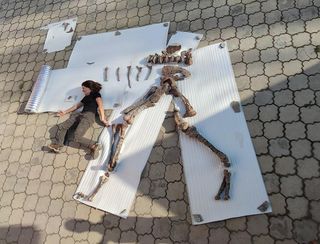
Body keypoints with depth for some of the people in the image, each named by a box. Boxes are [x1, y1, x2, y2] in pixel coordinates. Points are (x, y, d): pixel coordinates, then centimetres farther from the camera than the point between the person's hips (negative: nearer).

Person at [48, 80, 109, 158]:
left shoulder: (96, 94, 8)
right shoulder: (86, 97, 31)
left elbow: (100, 105, -8)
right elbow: (77, 106, 36)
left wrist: (102, 118, -24)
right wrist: (65, 112, 39)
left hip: (89, 116, -8)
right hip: (80, 115, 8)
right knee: (62, 126, -6)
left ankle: (93, 146, -29)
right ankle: (57, 146, -9)